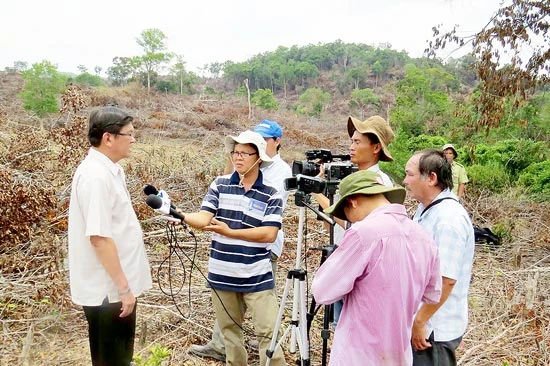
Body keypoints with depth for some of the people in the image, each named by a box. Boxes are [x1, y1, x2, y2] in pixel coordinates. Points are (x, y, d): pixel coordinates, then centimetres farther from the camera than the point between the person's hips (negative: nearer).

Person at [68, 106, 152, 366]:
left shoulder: (109, 170, 7)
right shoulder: (96, 176, -23)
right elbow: (99, 237, -26)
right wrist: (123, 287, -20)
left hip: (115, 286, 9)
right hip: (108, 289, -9)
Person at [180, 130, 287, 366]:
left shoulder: (272, 195, -5)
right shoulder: (219, 185, 1)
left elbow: (269, 234, -14)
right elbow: (203, 219, -10)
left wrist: (230, 232, -19)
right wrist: (179, 215, -31)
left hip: (257, 278, -2)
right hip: (222, 276, 3)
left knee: (268, 334, 0)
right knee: (229, 332, 17)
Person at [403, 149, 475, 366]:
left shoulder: (449, 219, -24)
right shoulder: (425, 208, 6)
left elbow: (446, 280, -27)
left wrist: (420, 322, -21)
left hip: (435, 328, -9)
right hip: (418, 320, 9)